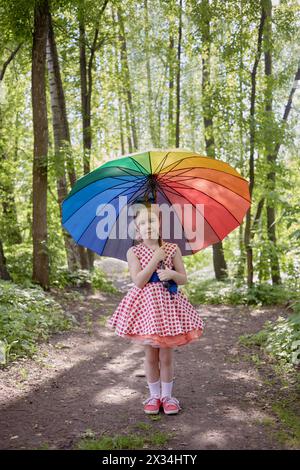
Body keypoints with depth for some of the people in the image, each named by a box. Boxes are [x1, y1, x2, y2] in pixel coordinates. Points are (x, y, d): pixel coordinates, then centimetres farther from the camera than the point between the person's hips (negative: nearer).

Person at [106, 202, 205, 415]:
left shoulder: (172, 249, 1)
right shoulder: (134, 252, -3)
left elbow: (184, 278, 4)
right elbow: (139, 282, -15)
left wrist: (171, 274, -18)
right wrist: (156, 259, -17)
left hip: (168, 303, 1)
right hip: (146, 304, -1)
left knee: (167, 355, 7)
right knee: (151, 355, 9)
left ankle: (167, 395, 23)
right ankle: (154, 395, 25)